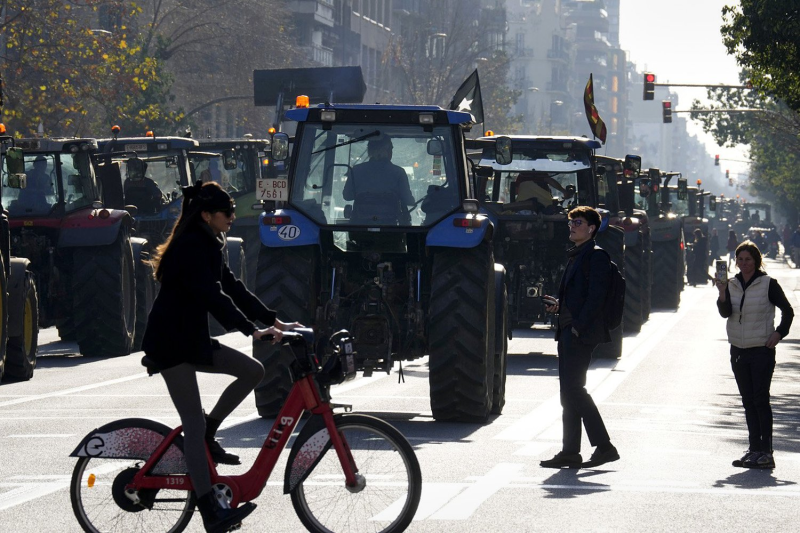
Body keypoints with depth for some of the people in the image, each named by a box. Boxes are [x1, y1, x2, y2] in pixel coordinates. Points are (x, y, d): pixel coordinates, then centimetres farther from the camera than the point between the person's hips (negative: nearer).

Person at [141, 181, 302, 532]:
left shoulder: (207, 246, 13)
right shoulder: (191, 246, -18)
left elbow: (233, 288, 14)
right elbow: (213, 296, -29)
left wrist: (275, 321, 6)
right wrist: (252, 331, -36)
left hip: (193, 339, 9)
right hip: (170, 344, -9)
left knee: (253, 371, 1)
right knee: (194, 423, -12)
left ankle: (207, 436, 10)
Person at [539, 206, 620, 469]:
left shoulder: (596, 257, -10)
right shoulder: (576, 256, 21)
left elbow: (595, 297, -17)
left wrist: (578, 326, -20)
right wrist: (558, 304, 8)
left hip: (582, 333, -10)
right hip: (568, 331, 10)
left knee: (573, 388, -13)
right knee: (569, 390, 8)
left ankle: (604, 446, -8)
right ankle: (570, 451, 10)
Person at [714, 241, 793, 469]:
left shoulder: (768, 284, -6)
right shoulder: (732, 284, 7)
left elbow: (787, 311, 1)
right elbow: (725, 313, -5)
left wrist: (779, 333, -9)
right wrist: (722, 293, -22)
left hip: (762, 350, -5)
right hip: (738, 350, 5)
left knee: (761, 400, -8)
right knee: (748, 401, 8)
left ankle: (766, 452, -8)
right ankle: (754, 449, 12)